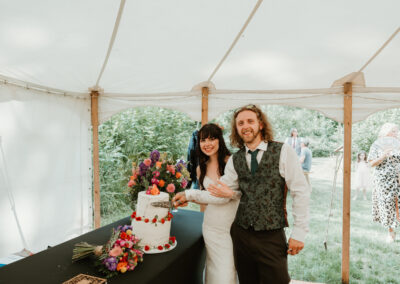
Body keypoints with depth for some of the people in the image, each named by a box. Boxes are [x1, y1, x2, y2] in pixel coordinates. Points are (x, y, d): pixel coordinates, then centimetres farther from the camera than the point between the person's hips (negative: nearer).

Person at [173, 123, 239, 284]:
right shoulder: (201, 168, 8)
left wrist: (189, 194, -15)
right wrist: (188, 199, -2)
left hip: (232, 227, -4)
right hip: (211, 227, 5)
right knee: (214, 271, 12)